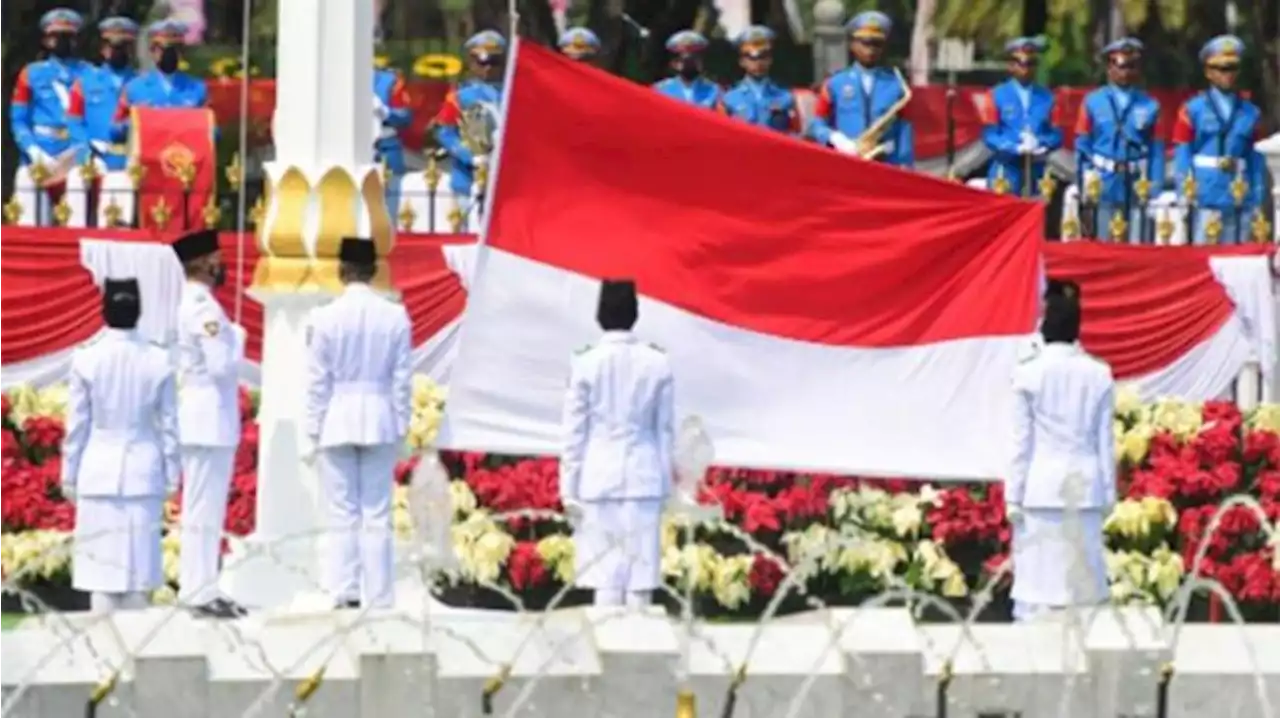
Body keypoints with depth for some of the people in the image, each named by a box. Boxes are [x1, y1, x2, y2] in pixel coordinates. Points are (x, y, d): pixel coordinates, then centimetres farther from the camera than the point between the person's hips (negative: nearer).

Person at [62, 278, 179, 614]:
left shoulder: (87, 360, -8)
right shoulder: (158, 361, -5)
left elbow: (76, 425, -3)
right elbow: (169, 424, 0)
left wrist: (69, 475, 7)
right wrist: (170, 476, 10)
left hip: (99, 472, -1)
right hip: (143, 472, 1)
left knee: (100, 560, 2)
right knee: (138, 558, 6)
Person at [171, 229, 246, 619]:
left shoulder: (185, 304, 12)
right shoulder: (205, 307, -17)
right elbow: (223, 366, -20)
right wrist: (237, 336, -5)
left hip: (196, 418, 10)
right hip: (209, 420, -10)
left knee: (200, 507, 14)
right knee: (205, 509, -7)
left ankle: (195, 588, 18)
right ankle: (200, 592, -6)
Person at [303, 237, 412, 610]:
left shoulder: (325, 317, -8)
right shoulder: (395, 317, -3)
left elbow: (318, 381, -5)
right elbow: (401, 380, 0)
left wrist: (312, 433, 2)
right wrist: (401, 430, 10)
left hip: (337, 421, -1)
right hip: (380, 420, 1)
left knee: (341, 515, 4)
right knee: (377, 516, 4)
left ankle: (345, 593, 0)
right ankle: (378, 597, 2)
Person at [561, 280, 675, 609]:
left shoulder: (586, 363, -6)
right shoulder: (657, 363, -1)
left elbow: (574, 431, -3)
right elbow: (666, 428, 5)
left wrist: (569, 487, 3)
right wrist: (666, 481, 13)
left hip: (599, 480, -1)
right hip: (644, 479, 1)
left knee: (606, 574, 0)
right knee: (641, 572, 3)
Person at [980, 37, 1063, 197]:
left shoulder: (1046, 98, 9)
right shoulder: (997, 96, 3)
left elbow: (1057, 135, 7)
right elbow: (990, 135, -3)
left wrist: (1041, 145, -16)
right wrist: (1016, 147, -18)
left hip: (1036, 173, 2)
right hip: (1006, 172, -2)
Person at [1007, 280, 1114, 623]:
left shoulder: (1028, 373, -6)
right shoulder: (1098, 374, 1)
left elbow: (1022, 440, -4)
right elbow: (1105, 441, 4)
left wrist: (1013, 495, 1)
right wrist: (1108, 493, 11)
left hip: (1042, 487, -3)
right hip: (1085, 485, 3)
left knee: (1039, 580, -2)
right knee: (1083, 578, 5)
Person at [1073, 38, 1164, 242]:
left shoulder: (1149, 106, 2)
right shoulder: (1093, 102, 1)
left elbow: (1156, 150, 3)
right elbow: (1082, 146, 4)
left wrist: (1155, 190, -3)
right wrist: (1085, 183, -3)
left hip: (1137, 185, 1)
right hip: (1104, 185, 0)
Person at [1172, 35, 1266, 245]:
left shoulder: (1251, 113, 10)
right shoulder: (1193, 111, 3)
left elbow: (1256, 160, 9)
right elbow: (1182, 156, 1)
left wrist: (1258, 201, 5)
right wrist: (1185, 193, -8)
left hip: (1241, 200, 3)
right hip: (1207, 197, -3)